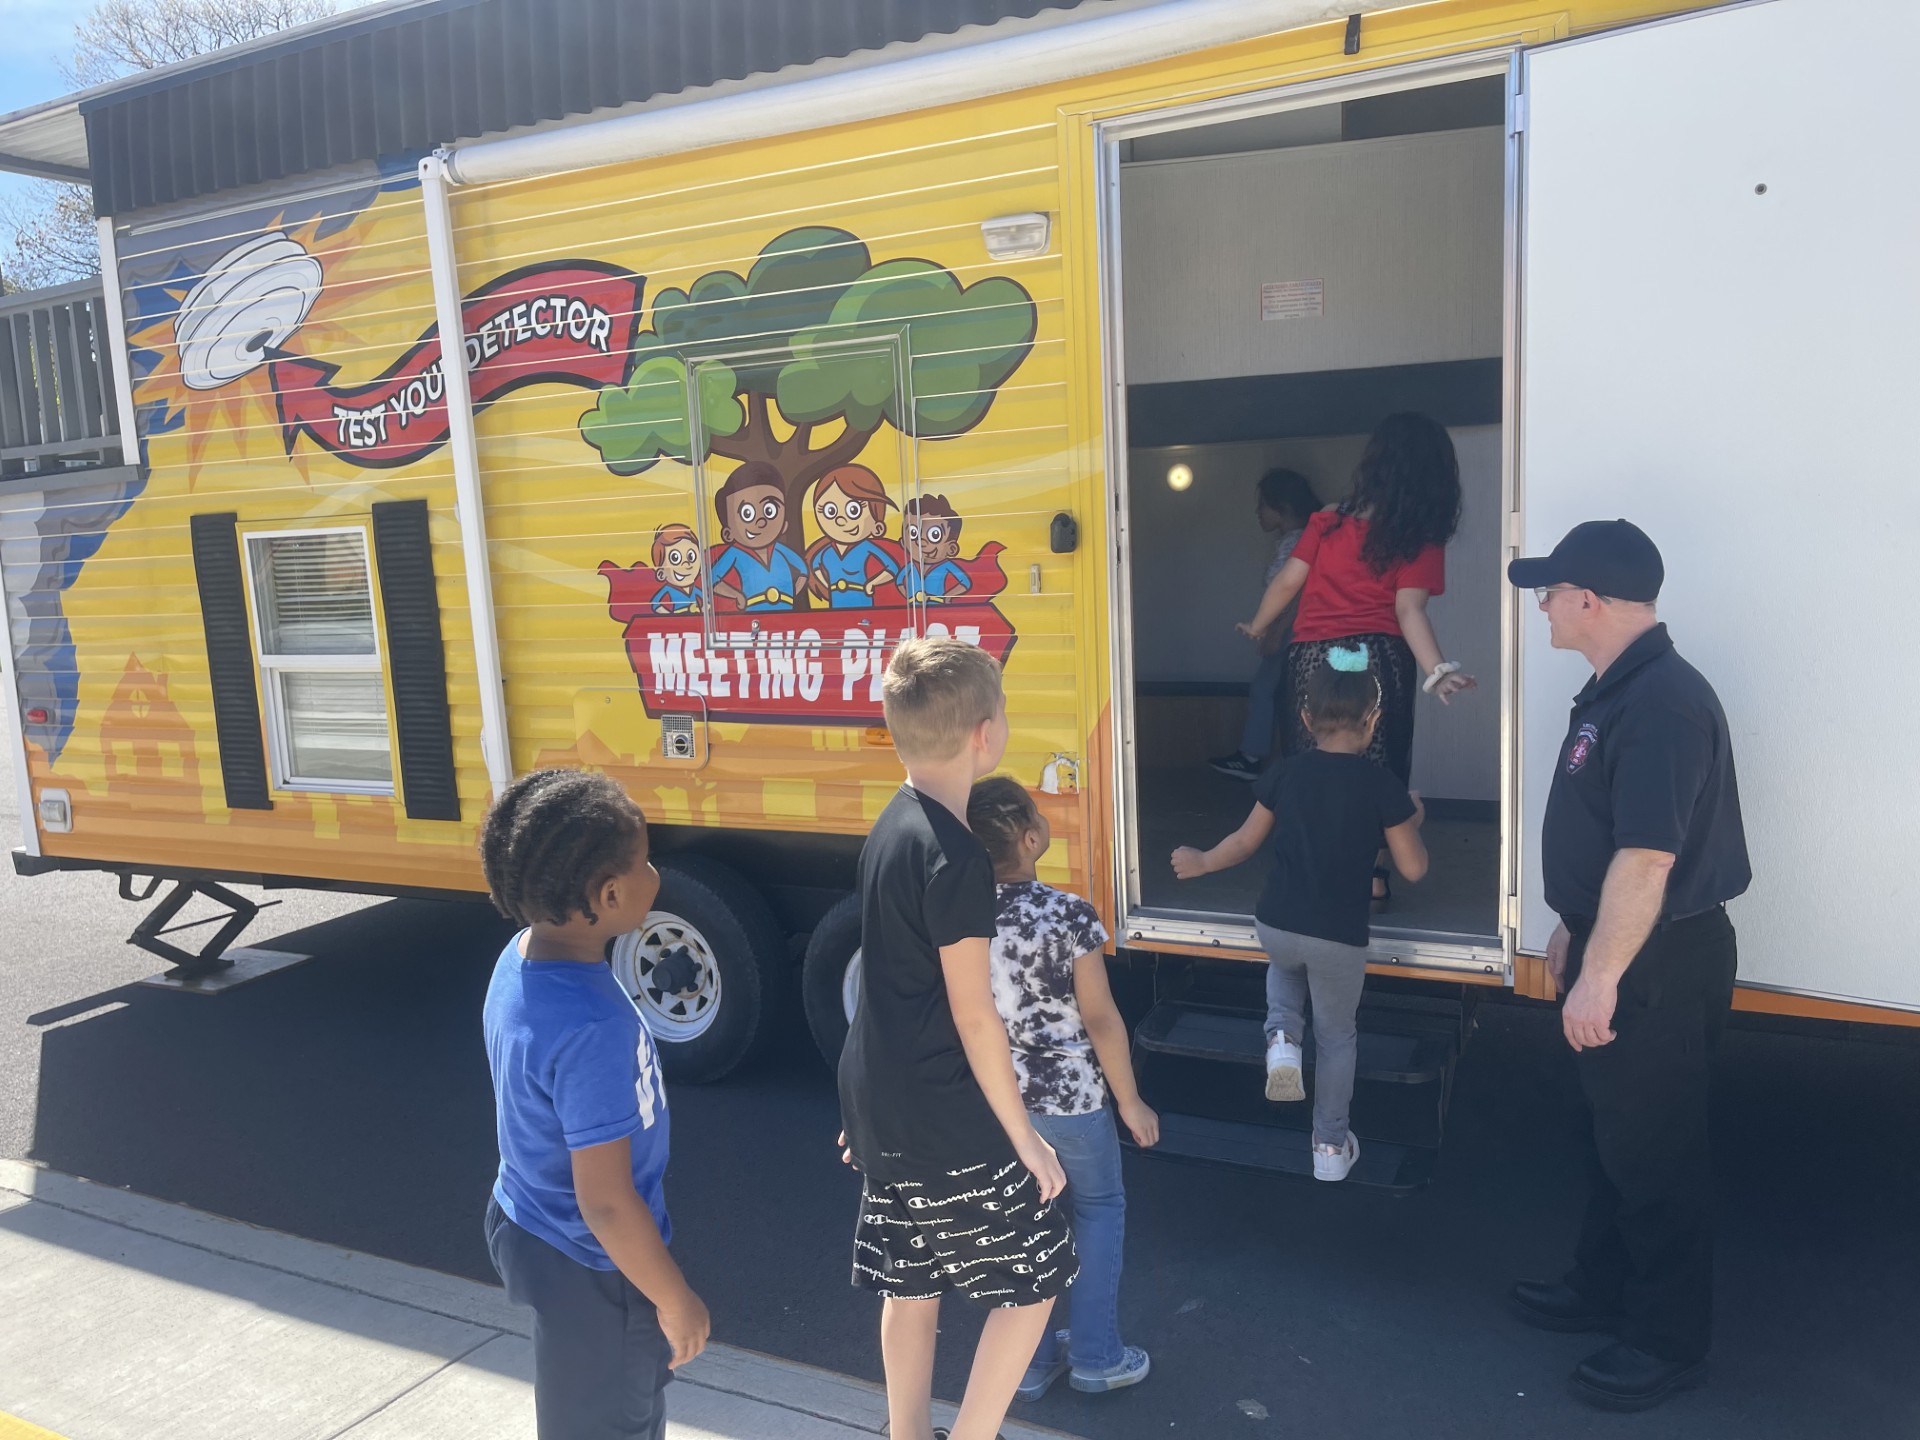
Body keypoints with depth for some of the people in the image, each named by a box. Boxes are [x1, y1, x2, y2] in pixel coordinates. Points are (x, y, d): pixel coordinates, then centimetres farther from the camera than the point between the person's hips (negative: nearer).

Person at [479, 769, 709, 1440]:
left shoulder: (521, 958, -8)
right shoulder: (592, 1026, -36)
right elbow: (606, 1204, -30)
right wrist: (676, 1300, -15)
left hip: (529, 1225, 8)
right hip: (590, 1268, -8)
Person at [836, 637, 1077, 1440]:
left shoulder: (890, 827, 4)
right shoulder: (957, 856, -23)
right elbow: (972, 1018, -20)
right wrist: (1024, 1137, -10)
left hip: (882, 1103, 9)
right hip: (945, 1118, -9)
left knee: (912, 1283, 21)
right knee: (1032, 1280, 8)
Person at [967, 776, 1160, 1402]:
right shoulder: (1069, 915, -21)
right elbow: (1101, 1020, -16)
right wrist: (1129, 1101, -4)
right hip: (1070, 1094, -4)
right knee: (1098, 1212, 18)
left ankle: (1030, 1363, 30)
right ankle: (1096, 1358, 26)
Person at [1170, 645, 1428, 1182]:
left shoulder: (1285, 774, -3)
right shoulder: (1383, 785, -9)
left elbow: (1246, 842, 7)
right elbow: (1413, 869, -3)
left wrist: (1201, 862, 24)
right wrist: (1413, 820, 14)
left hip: (1275, 926, 2)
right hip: (1339, 937, -2)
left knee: (1286, 964, 37)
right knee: (1337, 1035, 19)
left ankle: (1281, 1036, 12)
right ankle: (1331, 1146, 27)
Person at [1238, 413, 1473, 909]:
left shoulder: (1330, 520, 2)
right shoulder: (1423, 538, -3)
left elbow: (1288, 580, 4)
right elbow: (1409, 611, -15)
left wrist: (1257, 627, 19)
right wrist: (1438, 671, -23)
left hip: (1313, 656, 2)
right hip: (1380, 657, -1)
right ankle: (1372, 875, 13)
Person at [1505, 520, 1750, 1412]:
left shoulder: (1663, 705, -24)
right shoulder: (1616, 691, 9)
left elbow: (1646, 859, -28)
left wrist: (1600, 976, -26)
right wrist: (1575, 935, 21)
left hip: (1658, 967, -10)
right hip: (1617, 950, 10)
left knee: (1655, 1153, 4)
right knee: (1609, 1134, 21)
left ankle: (1670, 1341, 21)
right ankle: (1604, 1289, 38)